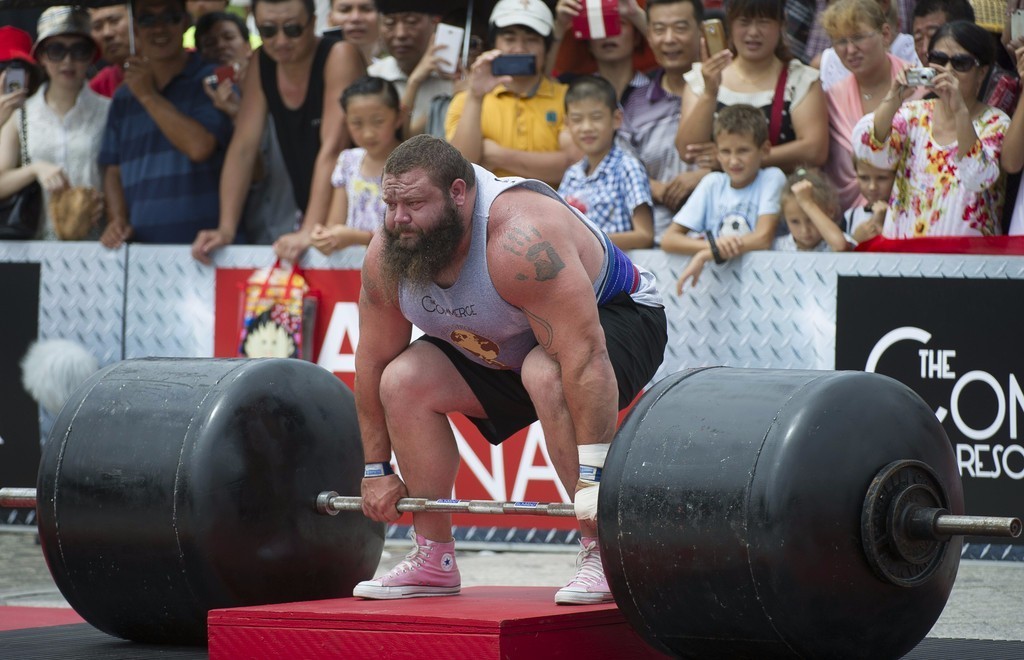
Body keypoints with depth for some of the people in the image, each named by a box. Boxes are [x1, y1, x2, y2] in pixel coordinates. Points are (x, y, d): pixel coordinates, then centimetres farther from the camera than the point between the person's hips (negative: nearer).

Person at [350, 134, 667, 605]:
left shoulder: (521, 239, -39)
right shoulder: (387, 255, -17)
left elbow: (583, 356, -41)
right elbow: (373, 361, -6)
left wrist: (594, 474, -42)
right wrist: (376, 470, -3)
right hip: (503, 349, 7)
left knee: (546, 376, -37)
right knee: (403, 381, -9)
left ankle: (602, 551, -26)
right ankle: (434, 561, 1)